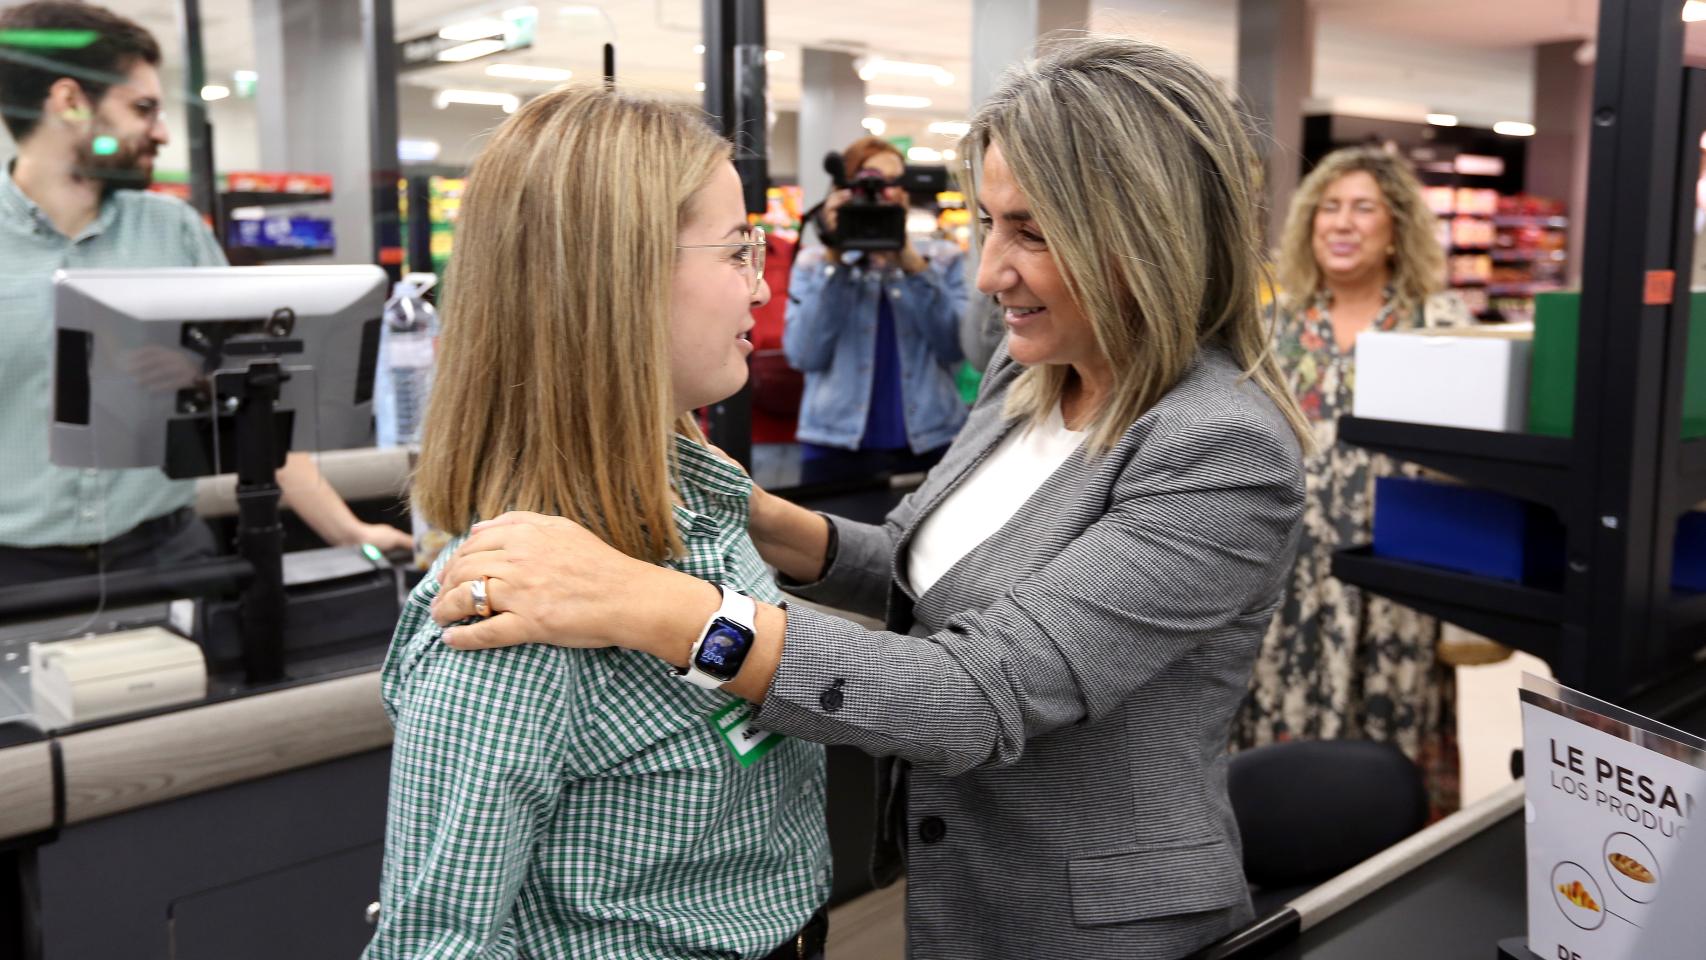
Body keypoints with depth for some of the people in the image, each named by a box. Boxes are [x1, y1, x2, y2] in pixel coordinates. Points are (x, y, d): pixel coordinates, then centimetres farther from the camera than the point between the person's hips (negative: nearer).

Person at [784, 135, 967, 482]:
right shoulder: (814, 263, 7)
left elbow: (954, 347, -6)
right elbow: (805, 355, -7)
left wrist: (913, 266, -13)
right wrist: (834, 261, -10)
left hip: (931, 446, 1)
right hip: (837, 450, -1)